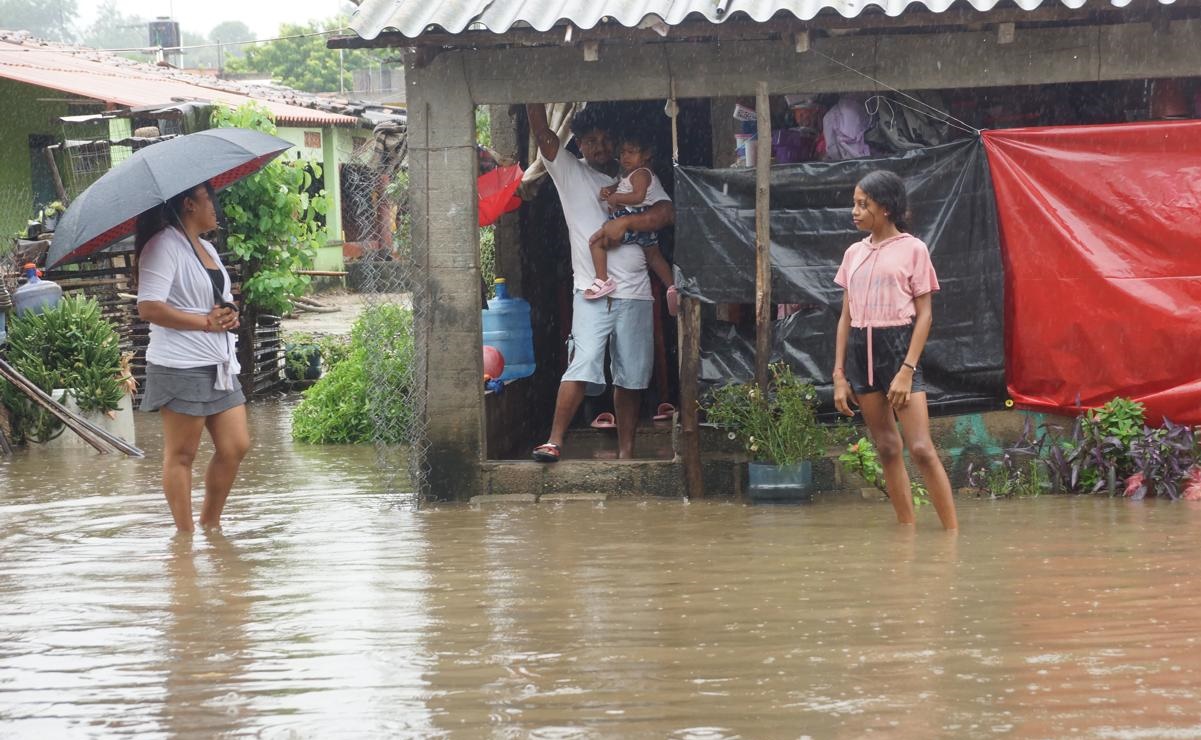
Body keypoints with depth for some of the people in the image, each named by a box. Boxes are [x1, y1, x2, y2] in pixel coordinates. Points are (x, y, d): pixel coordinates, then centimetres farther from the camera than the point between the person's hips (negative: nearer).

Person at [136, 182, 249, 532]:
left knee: (236, 446, 5)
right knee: (181, 454, -1)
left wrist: (230, 315, 6)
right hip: (181, 368, -9)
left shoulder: (207, 248, 19)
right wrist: (207, 322, -17)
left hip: (219, 365, 9)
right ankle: (185, 534, 5)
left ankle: (211, 523, 20)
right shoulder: (164, 245, -10)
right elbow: (149, 307, -20)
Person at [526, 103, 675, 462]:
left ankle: (626, 452, 11)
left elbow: (667, 213, -1)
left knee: (631, 376, 5)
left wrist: (625, 222, -13)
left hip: (635, 293, 3)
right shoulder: (570, 173, 7)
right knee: (585, 362, -19)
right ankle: (554, 441, -17)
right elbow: (541, 132, -5)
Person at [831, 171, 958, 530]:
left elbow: (924, 315, -4)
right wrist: (839, 375, 7)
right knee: (887, 449, 6)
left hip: (899, 346, -5)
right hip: (860, 350, 5)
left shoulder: (912, 248, -1)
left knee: (921, 448, -12)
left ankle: (952, 531, -9)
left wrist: (907, 370, -13)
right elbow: (846, 317, 14)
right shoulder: (854, 254, 13)